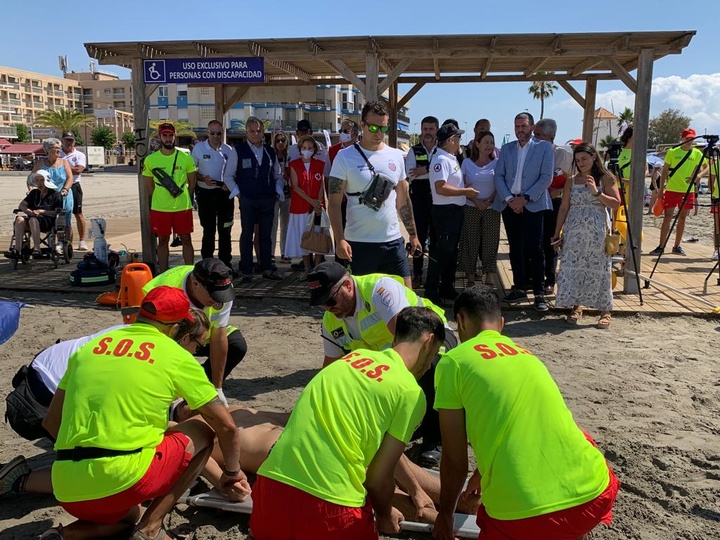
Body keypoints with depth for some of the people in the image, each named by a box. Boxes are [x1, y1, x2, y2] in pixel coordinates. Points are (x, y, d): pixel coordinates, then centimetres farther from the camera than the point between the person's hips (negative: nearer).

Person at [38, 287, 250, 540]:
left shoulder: (89, 347, 14)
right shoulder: (176, 356, 2)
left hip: (68, 492, 6)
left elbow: (51, 422, 20)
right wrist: (233, 471, 24)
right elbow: (226, 426, 7)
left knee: (126, 516, 37)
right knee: (202, 433, 16)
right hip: (123, 479, -6)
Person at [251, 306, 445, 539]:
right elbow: (379, 476, 2)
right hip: (328, 503, -6)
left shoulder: (354, 357, 15)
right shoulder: (410, 393, -4)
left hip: (270, 486, 6)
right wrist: (385, 515, 25)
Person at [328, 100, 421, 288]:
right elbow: (334, 203, -8)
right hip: (359, 243, -3)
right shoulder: (345, 157, -5)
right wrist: (340, 239, -19)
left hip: (393, 241, 4)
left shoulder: (396, 156, 8)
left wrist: (413, 234, 14)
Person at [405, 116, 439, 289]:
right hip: (419, 200, 1)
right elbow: (410, 174, -10)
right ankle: (417, 274, 15)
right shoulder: (414, 151, 4)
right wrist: (434, 171, -15)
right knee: (419, 236, 5)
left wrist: (425, 170, -19)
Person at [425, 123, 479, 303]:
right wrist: (466, 191, -18)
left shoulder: (452, 158, 13)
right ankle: (431, 292, 4)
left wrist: (468, 192, 7)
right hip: (445, 211, -10)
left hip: (456, 210, 10)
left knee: (452, 251, 16)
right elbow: (441, 188, -26)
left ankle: (447, 288, 28)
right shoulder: (441, 159, -17)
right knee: (441, 252, -4)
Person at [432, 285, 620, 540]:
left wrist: (445, 514, 26)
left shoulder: (453, 362, 3)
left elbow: (454, 459, 7)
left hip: (521, 513, -4)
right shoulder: (527, 355, 21)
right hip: (593, 493, 5)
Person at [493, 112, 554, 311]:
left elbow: (546, 177, -4)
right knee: (515, 248, 9)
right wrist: (509, 199, -8)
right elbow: (498, 176, 7)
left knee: (535, 249, -8)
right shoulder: (506, 149, 14)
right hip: (509, 204, 4)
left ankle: (539, 293, -3)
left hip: (532, 205, -4)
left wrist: (525, 198, -12)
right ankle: (519, 289, 18)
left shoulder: (544, 147, 4)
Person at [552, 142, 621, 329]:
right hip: (574, 232, 2)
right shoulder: (572, 181, 9)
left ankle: (605, 311, 5)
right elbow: (563, 208, 8)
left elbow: (616, 204, -3)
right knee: (573, 266, 1)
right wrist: (557, 233, 4)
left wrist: (596, 193, -14)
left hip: (597, 232, -2)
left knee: (599, 268, -3)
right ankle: (576, 307, 14)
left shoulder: (605, 178, 3)